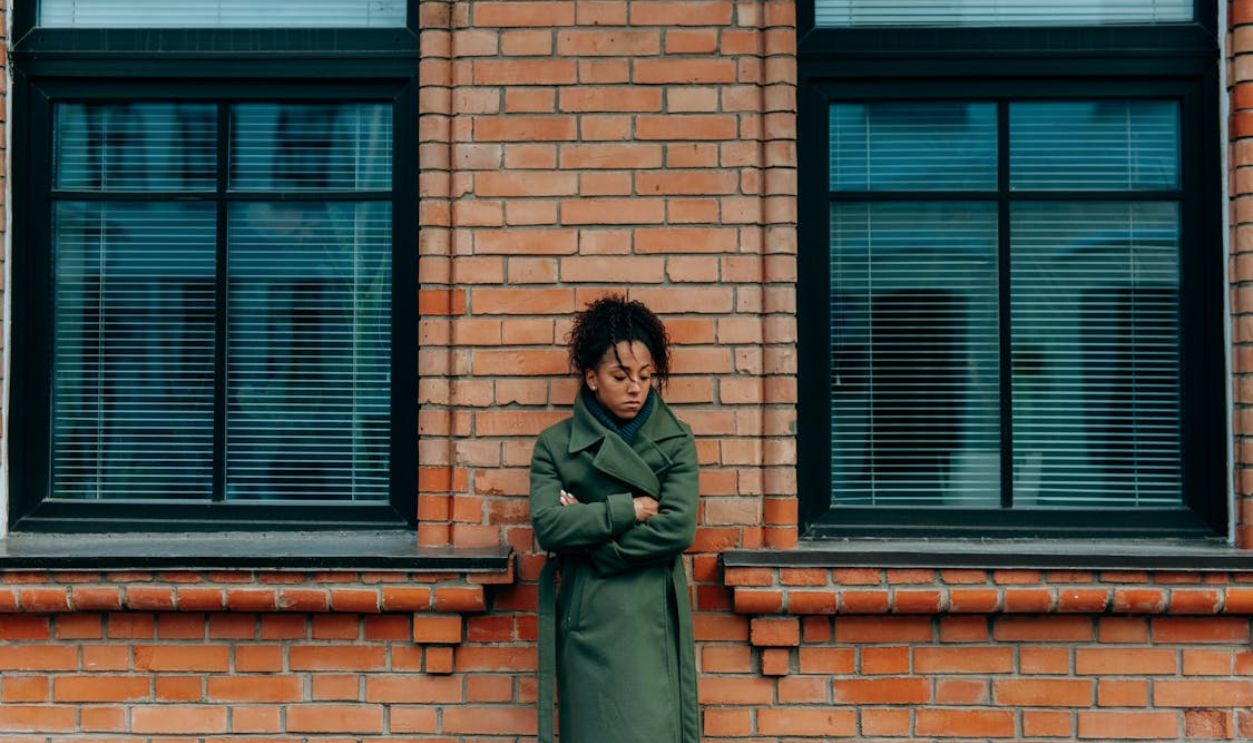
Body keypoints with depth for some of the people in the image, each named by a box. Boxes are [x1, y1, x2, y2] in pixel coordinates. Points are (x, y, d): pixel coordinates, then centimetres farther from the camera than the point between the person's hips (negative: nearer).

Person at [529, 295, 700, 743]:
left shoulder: (675, 442, 4)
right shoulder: (556, 445, 4)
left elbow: (679, 527, -10)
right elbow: (547, 525, -10)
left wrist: (587, 529, -9)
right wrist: (630, 509, -11)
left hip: (653, 621, 0)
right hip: (587, 622, 0)